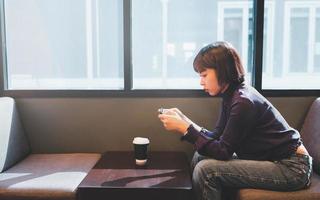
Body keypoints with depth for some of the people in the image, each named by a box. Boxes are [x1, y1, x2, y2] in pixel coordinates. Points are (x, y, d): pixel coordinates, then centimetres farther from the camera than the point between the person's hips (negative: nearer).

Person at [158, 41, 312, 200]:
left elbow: (223, 152, -21)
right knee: (200, 156, 4)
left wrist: (185, 128, -22)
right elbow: (216, 137, 3)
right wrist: (182, 119, -5)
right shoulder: (231, 95, 4)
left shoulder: (243, 102, -23)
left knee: (205, 170, -20)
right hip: (273, 160, 9)